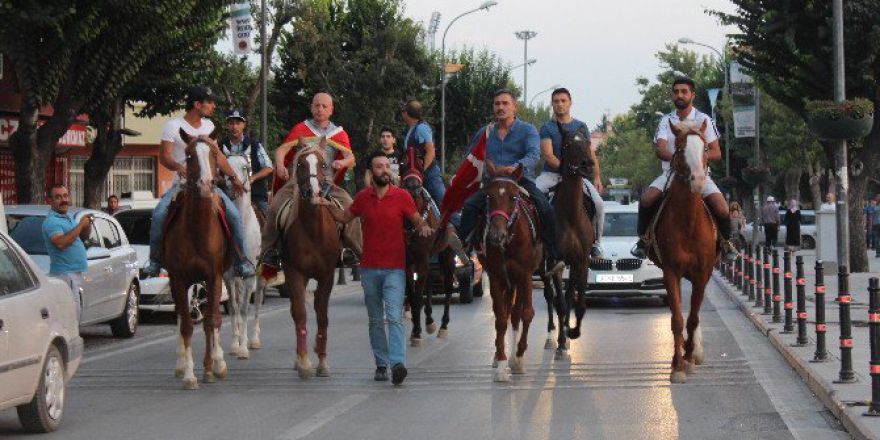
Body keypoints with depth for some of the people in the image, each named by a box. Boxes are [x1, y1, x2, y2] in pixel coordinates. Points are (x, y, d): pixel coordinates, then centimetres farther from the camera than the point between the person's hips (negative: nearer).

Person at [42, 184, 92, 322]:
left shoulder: (69, 217, 16)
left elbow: (83, 237, 26)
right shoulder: (51, 221, -13)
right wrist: (80, 225, -21)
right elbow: (61, 243, -27)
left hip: (76, 272, 10)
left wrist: (87, 225, 3)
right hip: (65, 274, -10)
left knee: (77, 314, 15)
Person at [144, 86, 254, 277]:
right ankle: (155, 260, -11)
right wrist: (178, 166, -32)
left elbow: (218, 156, 24)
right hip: (182, 183, -4)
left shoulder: (208, 126, 14)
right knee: (159, 214, -27)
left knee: (234, 214, -16)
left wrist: (234, 177, 23)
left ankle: (241, 261, -4)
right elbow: (164, 156, -12)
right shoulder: (173, 126, -3)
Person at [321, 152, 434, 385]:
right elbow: (345, 217, 19)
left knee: (395, 317, -16)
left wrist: (424, 227, -16)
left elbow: (417, 219, 6)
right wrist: (329, 206, 3)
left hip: (394, 269, -4)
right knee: (375, 320, 10)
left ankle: (398, 363, -27)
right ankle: (381, 364, 19)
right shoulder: (363, 197, 5)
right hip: (369, 268, 4)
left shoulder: (402, 196, -3)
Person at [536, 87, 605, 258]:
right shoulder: (547, 128, 3)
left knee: (599, 203, -20)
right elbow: (548, 155, -8)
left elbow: (591, 154, 14)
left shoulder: (581, 127, 12)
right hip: (551, 173, -1)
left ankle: (594, 243, -3)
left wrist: (597, 177, 4)